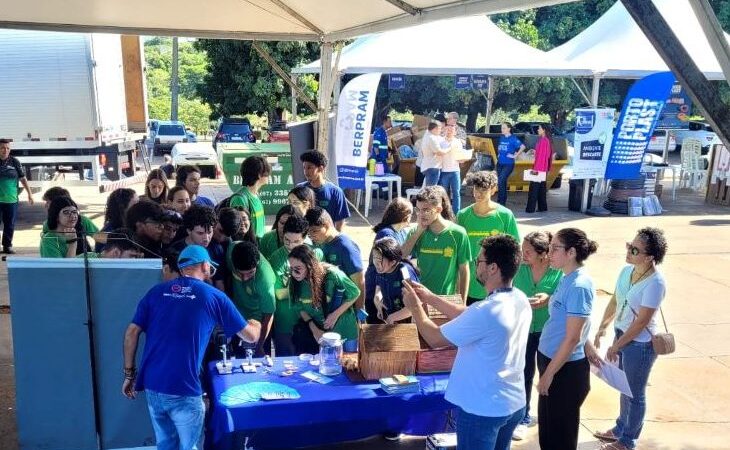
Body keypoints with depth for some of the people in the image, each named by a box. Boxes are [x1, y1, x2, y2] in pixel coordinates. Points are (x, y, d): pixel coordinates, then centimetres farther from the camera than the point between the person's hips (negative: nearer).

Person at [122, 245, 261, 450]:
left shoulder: (156, 291, 10)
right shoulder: (214, 296, 1)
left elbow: (131, 332, 4)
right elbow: (251, 336, 7)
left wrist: (129, 373, 11)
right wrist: (255, 324, 30)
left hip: (152, 385, 4)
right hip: (184, 391, -4)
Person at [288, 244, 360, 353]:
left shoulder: (333, 275, -27)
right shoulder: (295, 282, -16)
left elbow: (355, 293, -13)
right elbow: (301, 308, -1)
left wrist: (336, 314, -18)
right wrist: (314, 329, -11)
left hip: (344, 331, -2)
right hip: (318, 333, 3)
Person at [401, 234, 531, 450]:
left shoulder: (486, 311, -29)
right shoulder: (520, 300, -2)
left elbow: (435, 339, -17)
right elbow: (468, 316, 10)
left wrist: (416, 307, -2)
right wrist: (430, 297, 9)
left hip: (483, 408, -8)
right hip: (513, 403, 8)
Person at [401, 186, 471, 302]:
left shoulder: (457, 234, -9)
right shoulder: (416, 232, 0)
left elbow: (464, 270, -3)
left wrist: (462, 303, -1)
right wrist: (418, 231, -13)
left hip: (447, 298, -2)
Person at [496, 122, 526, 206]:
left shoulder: (513, 138, -9)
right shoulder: (501, 137, 10)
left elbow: (522, 146, -20)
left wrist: (515, 155, -17)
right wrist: (499, 154, 13)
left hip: (508, 164, -7)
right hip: (500, 163, 7)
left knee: (501, 182, -15)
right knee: (502, 183, 11)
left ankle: (501, 202, -8)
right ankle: (503, 201, 19)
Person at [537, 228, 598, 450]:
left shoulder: (579, 286, -23)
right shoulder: (568, 279, 5)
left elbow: (572, 338, -22)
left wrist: (549, 373, -17)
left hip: (565, 368, -9)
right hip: (551, 359, 9)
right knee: (547, 426, 21)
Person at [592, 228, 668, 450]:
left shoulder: (655, 282, -25)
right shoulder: (627, 271, -3)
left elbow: (642, 321, -22)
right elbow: (614, 302, 9)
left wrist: (615, 347, -15)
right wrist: (601, 330, 9)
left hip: (640, 343, -7)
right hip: (622, 334, 7)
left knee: (634, 393, 11)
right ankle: (620, 428, 43)